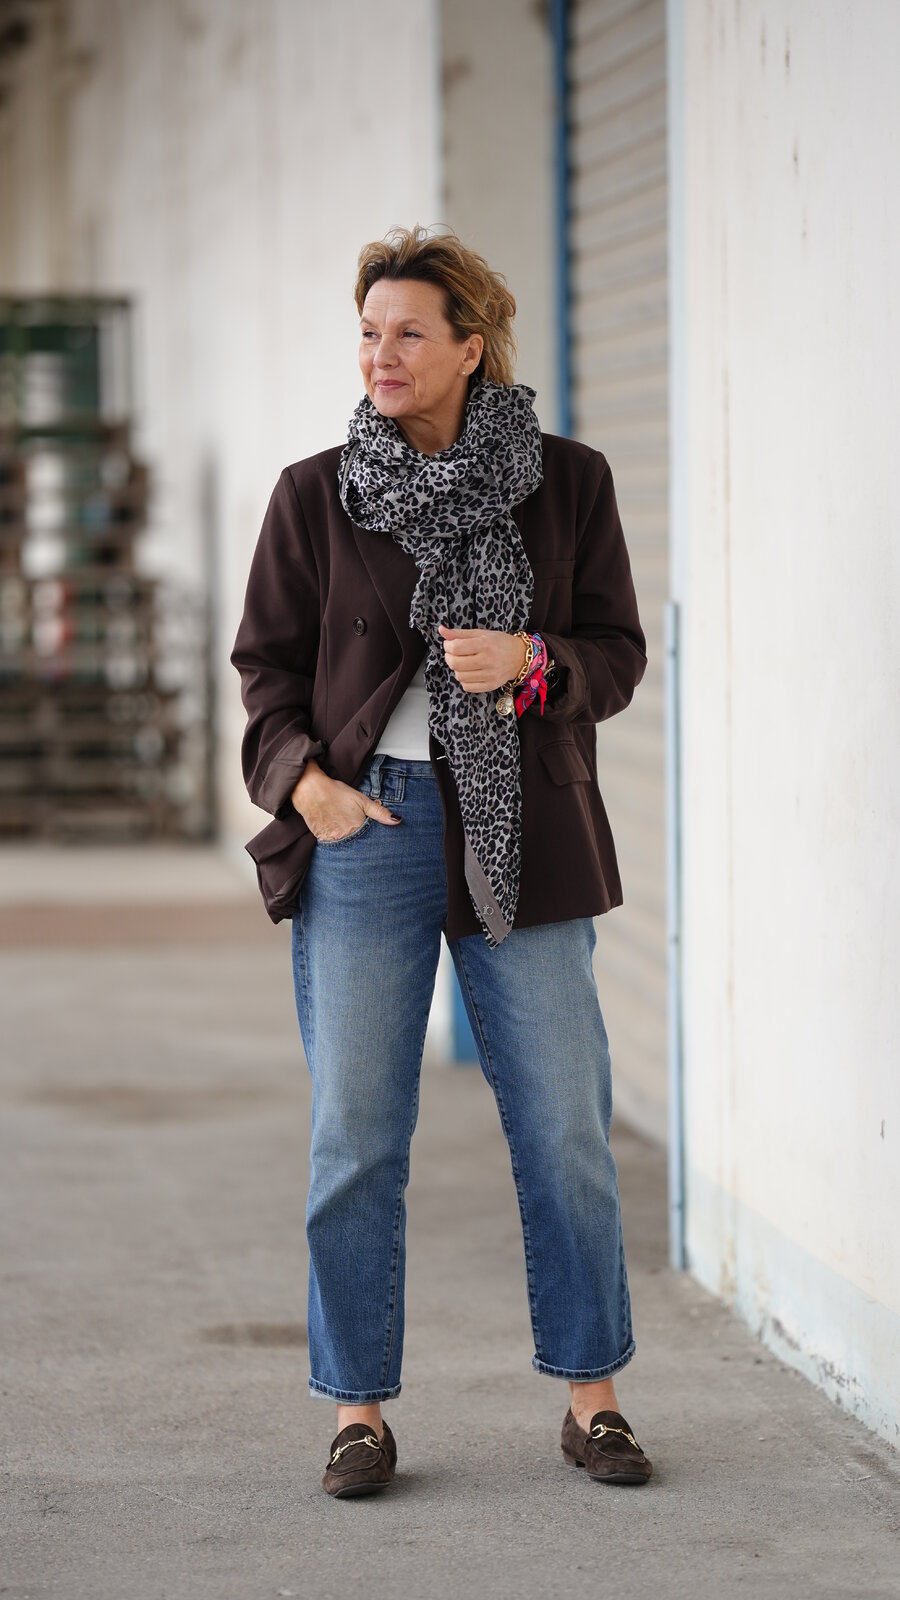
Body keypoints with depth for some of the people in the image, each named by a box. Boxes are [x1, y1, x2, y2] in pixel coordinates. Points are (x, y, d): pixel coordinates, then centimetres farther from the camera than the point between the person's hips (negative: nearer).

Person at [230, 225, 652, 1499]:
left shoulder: (567, 484, 4)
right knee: (355, 1131, 0)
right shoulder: (315, 495, 3)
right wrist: (302, 777, -10)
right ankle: (359, 1408, 11)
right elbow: (267, 662, 7)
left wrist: (529, 662, -14)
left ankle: (591, 1397, 16)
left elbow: (617, 654, 6)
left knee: (566, 1123, 3)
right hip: (365, 825, 0)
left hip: (522, 832, 0)